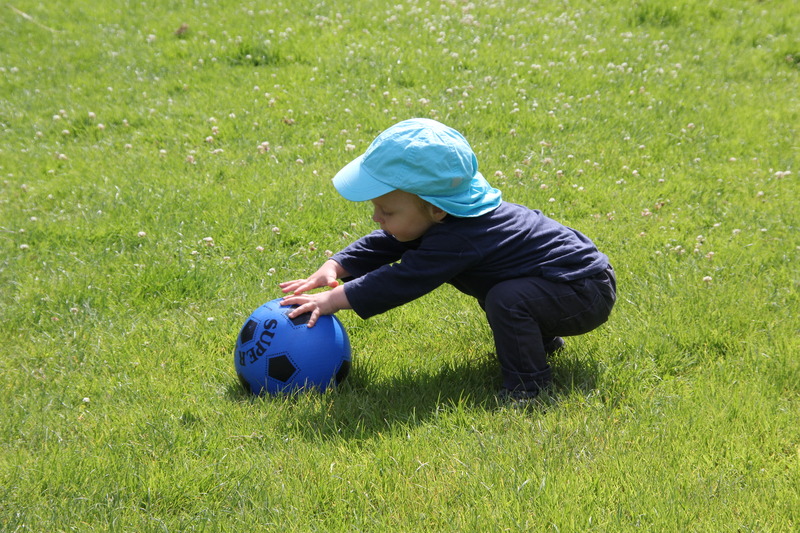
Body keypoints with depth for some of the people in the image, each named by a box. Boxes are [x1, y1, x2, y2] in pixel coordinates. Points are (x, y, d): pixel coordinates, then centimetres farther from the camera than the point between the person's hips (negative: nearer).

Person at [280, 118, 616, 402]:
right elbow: (381, 246, 4)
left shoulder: (457, 240, -31)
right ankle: (539, 339, 31)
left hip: (586, 292, -10)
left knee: (508, 299, -30)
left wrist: (332, 300, -28)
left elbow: (401, 281, -32)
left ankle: (527, 381, -14)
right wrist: (332, 269, -9)